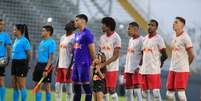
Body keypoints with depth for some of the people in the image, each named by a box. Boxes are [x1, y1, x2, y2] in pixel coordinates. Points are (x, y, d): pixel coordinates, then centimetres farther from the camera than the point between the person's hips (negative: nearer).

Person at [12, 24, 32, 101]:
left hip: (21, 64, -8)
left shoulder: (24, 41, -12)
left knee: (21, 86, -5)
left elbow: (30, 55, -10)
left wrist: (26, 63, 1)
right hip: (14, 63, 8)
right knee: (15, 86, 10)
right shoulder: (16, 40, 13)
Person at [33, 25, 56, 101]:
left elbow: (51, 57, -15)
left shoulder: (51, 42, -9)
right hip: (39, 64, 8)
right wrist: (35, 67, 14)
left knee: (47, 86, -2)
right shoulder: (41, 42, 15)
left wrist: (46, 69, -21)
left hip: (46, 65, -8)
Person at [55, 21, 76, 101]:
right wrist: (57, 66, 17)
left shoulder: (73, 38, -9)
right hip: (60, 66, 8)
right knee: (57, 86, 6)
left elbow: (74, 55, -14)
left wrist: (69, 68, -19)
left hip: (68, 66, -8)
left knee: (68, 87, -3)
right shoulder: (62, 37, 17)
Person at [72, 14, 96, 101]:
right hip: (76, 64, 9)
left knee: (86, 86, -6)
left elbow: (92, 50, -10)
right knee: (76, 87, 10)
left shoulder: (87, 33, -10)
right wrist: (74, 61, 17)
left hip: (84, 64, -9)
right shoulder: (77, 34, 18)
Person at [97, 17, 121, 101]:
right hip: (103, 68, 6)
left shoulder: (116, 38, -9)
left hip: (112, 68, -6)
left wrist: (103, 64, -20)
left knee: (112, 90, -6)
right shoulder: (102, 37, 11)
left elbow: (116, 56, -13)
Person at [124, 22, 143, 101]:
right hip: (128, 69, 9)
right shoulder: (130, 40, 16)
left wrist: (139, 67, -19)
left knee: (137, 90, -9)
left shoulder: (141, 40, -11)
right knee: (128, 91, 10)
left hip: (136, 70, -9)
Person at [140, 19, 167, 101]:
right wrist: (140, 65, 13)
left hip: (154, 70, -7)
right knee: (146, 91, 9)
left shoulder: (158, 39, -8)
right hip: (144, 70, 7)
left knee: (155, 91, -9)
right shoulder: (145, 38, 14)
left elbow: (164, 55, -9)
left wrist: (158, 63, 2)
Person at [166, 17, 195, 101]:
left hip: (182, 70, -8)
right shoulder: (174, 37, 13)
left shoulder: (185, 37, -11)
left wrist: (185, 65, 3)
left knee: (181, 92, -9)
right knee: (169, 92, 8)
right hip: (172, 69, 8)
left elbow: (191, 55, -10)